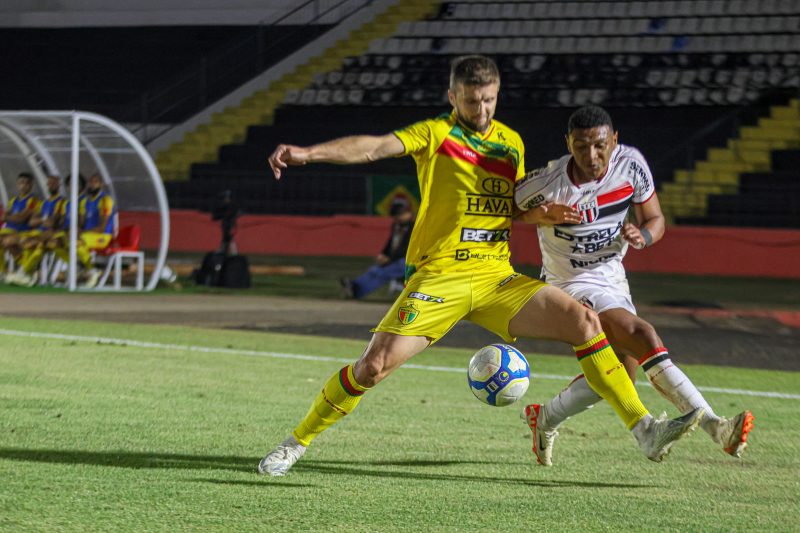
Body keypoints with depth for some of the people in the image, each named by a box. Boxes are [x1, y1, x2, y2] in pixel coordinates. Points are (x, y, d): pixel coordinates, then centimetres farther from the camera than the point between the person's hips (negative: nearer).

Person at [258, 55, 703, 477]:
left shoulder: (512, 142, 14)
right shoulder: (436, 134, -2)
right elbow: (374, 147, -17)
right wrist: (307, 153, -33)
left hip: (497, 277, 4)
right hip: (439, 277, -4)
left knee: (584, 321, -11)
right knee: (374, 366, -16)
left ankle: (645, 430, -8)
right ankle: (297, 443, 5)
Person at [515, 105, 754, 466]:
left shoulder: (631, 163, -12)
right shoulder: (545, 184, -23)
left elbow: (655, 219, 0)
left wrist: (643, 237, -24)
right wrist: (540, 216, -26)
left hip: (612, 275, 7)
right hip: (574, 285, -7)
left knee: (622, 368, 14)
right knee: (643, 337, -26)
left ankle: (544, 419, 36)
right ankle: (714, 426, -32)